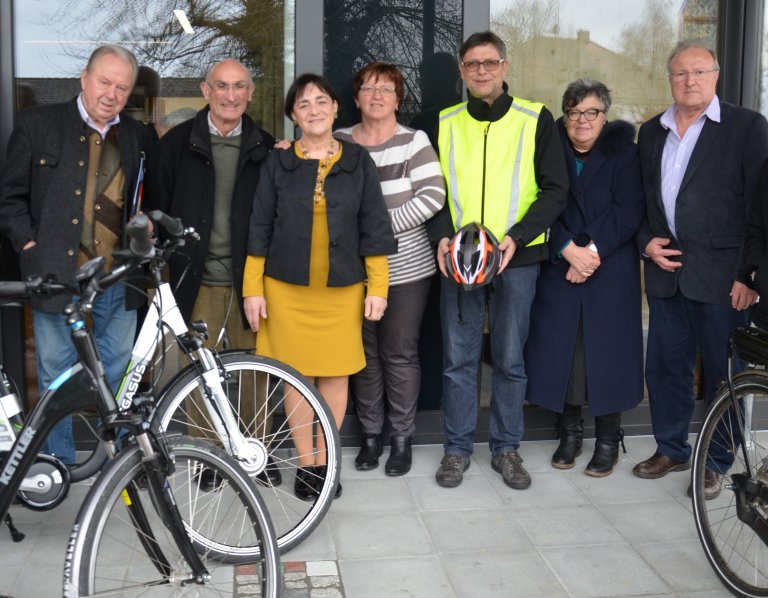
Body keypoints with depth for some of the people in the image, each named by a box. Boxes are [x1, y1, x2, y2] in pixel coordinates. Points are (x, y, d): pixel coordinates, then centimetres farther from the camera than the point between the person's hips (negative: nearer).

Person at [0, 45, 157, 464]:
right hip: (57, 272, -2)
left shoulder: (139, 136, 8)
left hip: (118, 276, 3)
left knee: (119, 372, 11)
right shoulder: (37, 124, 0)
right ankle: (58, 460, 23)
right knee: (56, 373, 7)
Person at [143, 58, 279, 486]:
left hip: (248, 279, 1)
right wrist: (164, 257, 1)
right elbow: (157, 207, 6)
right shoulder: (178, 143, 3)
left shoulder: (265, 148, 6)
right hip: (198, 280, -1)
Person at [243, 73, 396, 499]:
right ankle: (305, 464, 16)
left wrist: (378, 286, -1)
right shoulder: (277, 163, 4)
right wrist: (252, 288, 0)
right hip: (287, 288, 0)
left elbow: (374, 228, 4)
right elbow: (259, 229, 4)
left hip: (342, 288, 0)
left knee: (335, 374, 3)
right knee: (297, 374, 4)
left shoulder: (358, 161, 4)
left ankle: (325, 461, 18)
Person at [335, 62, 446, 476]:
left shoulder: (414, 142, -3)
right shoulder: (339, 143, 5)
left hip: (406, 268, -2)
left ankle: (402, 438, 18)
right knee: (364, 353, 11)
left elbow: (432, 196, -13)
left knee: (400, 354, 4)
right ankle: (370, 433, 25)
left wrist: (381, 225, -16)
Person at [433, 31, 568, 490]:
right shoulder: (446, 123, 8)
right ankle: (458, 448, 18)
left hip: (517, 260, -1)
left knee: (510, 360, 6)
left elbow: (555, 191, -1)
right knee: (459, 359, 5)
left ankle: (507, 448, 21)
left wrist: (517, 236, -15)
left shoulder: (536, 120, 1)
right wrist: (442, 236, -6)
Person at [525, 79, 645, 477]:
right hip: (557, 270, 2)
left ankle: (608, 441, 13)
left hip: (611, 273, -2)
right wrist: (568, 250, -15)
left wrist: (592, 250, -16)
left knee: (606, 351, 0)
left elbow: (629, 213, -7)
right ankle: (569, 433, 19)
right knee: (560, 350, 3)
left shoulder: (623, 153, 1)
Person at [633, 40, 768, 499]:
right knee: (664, 367, 11)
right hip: (666, 270, 5)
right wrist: (647, 242, 0)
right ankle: (672, 449, 28)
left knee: (723, 374, 4)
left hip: (722, 276, -5)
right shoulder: (652, 132, 13)